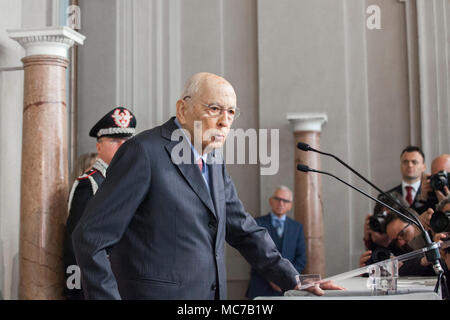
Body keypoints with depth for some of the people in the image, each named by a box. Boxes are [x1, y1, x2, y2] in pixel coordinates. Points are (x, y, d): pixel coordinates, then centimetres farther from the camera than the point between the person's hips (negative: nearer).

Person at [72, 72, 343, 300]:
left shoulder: (214, 162, 13)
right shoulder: (144, 152, -11)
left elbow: (244, 229, 19)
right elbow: (91, 237, -13)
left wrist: (295, 281, 13)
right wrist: (107, 297, -18)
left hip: (212, 293, 7)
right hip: (157, 293, -7)